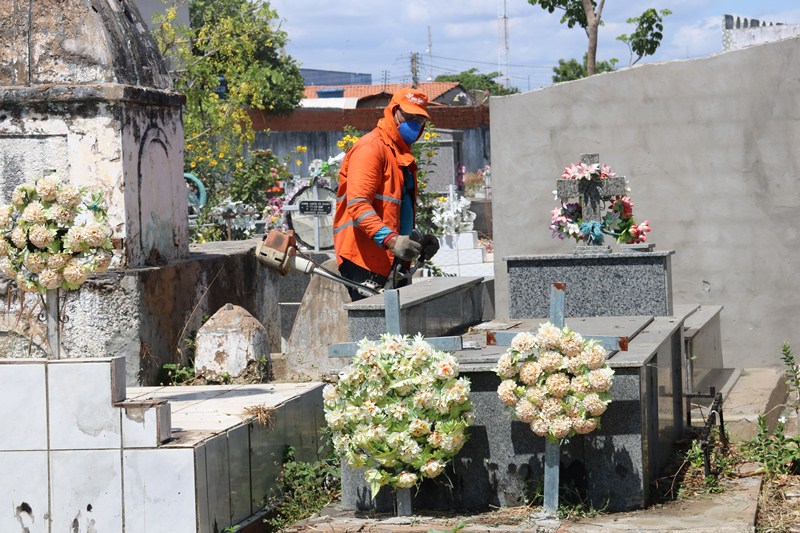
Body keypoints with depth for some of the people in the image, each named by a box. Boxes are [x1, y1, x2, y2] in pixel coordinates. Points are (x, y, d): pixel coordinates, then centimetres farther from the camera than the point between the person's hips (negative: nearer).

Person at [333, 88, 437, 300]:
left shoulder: (402, 154, 24)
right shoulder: (371, 147, -8)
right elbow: (357, 204, -20)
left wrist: (419, 239, 16)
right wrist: (390, 240, -31)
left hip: (392, 262, 10)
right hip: (366, 260, -10)